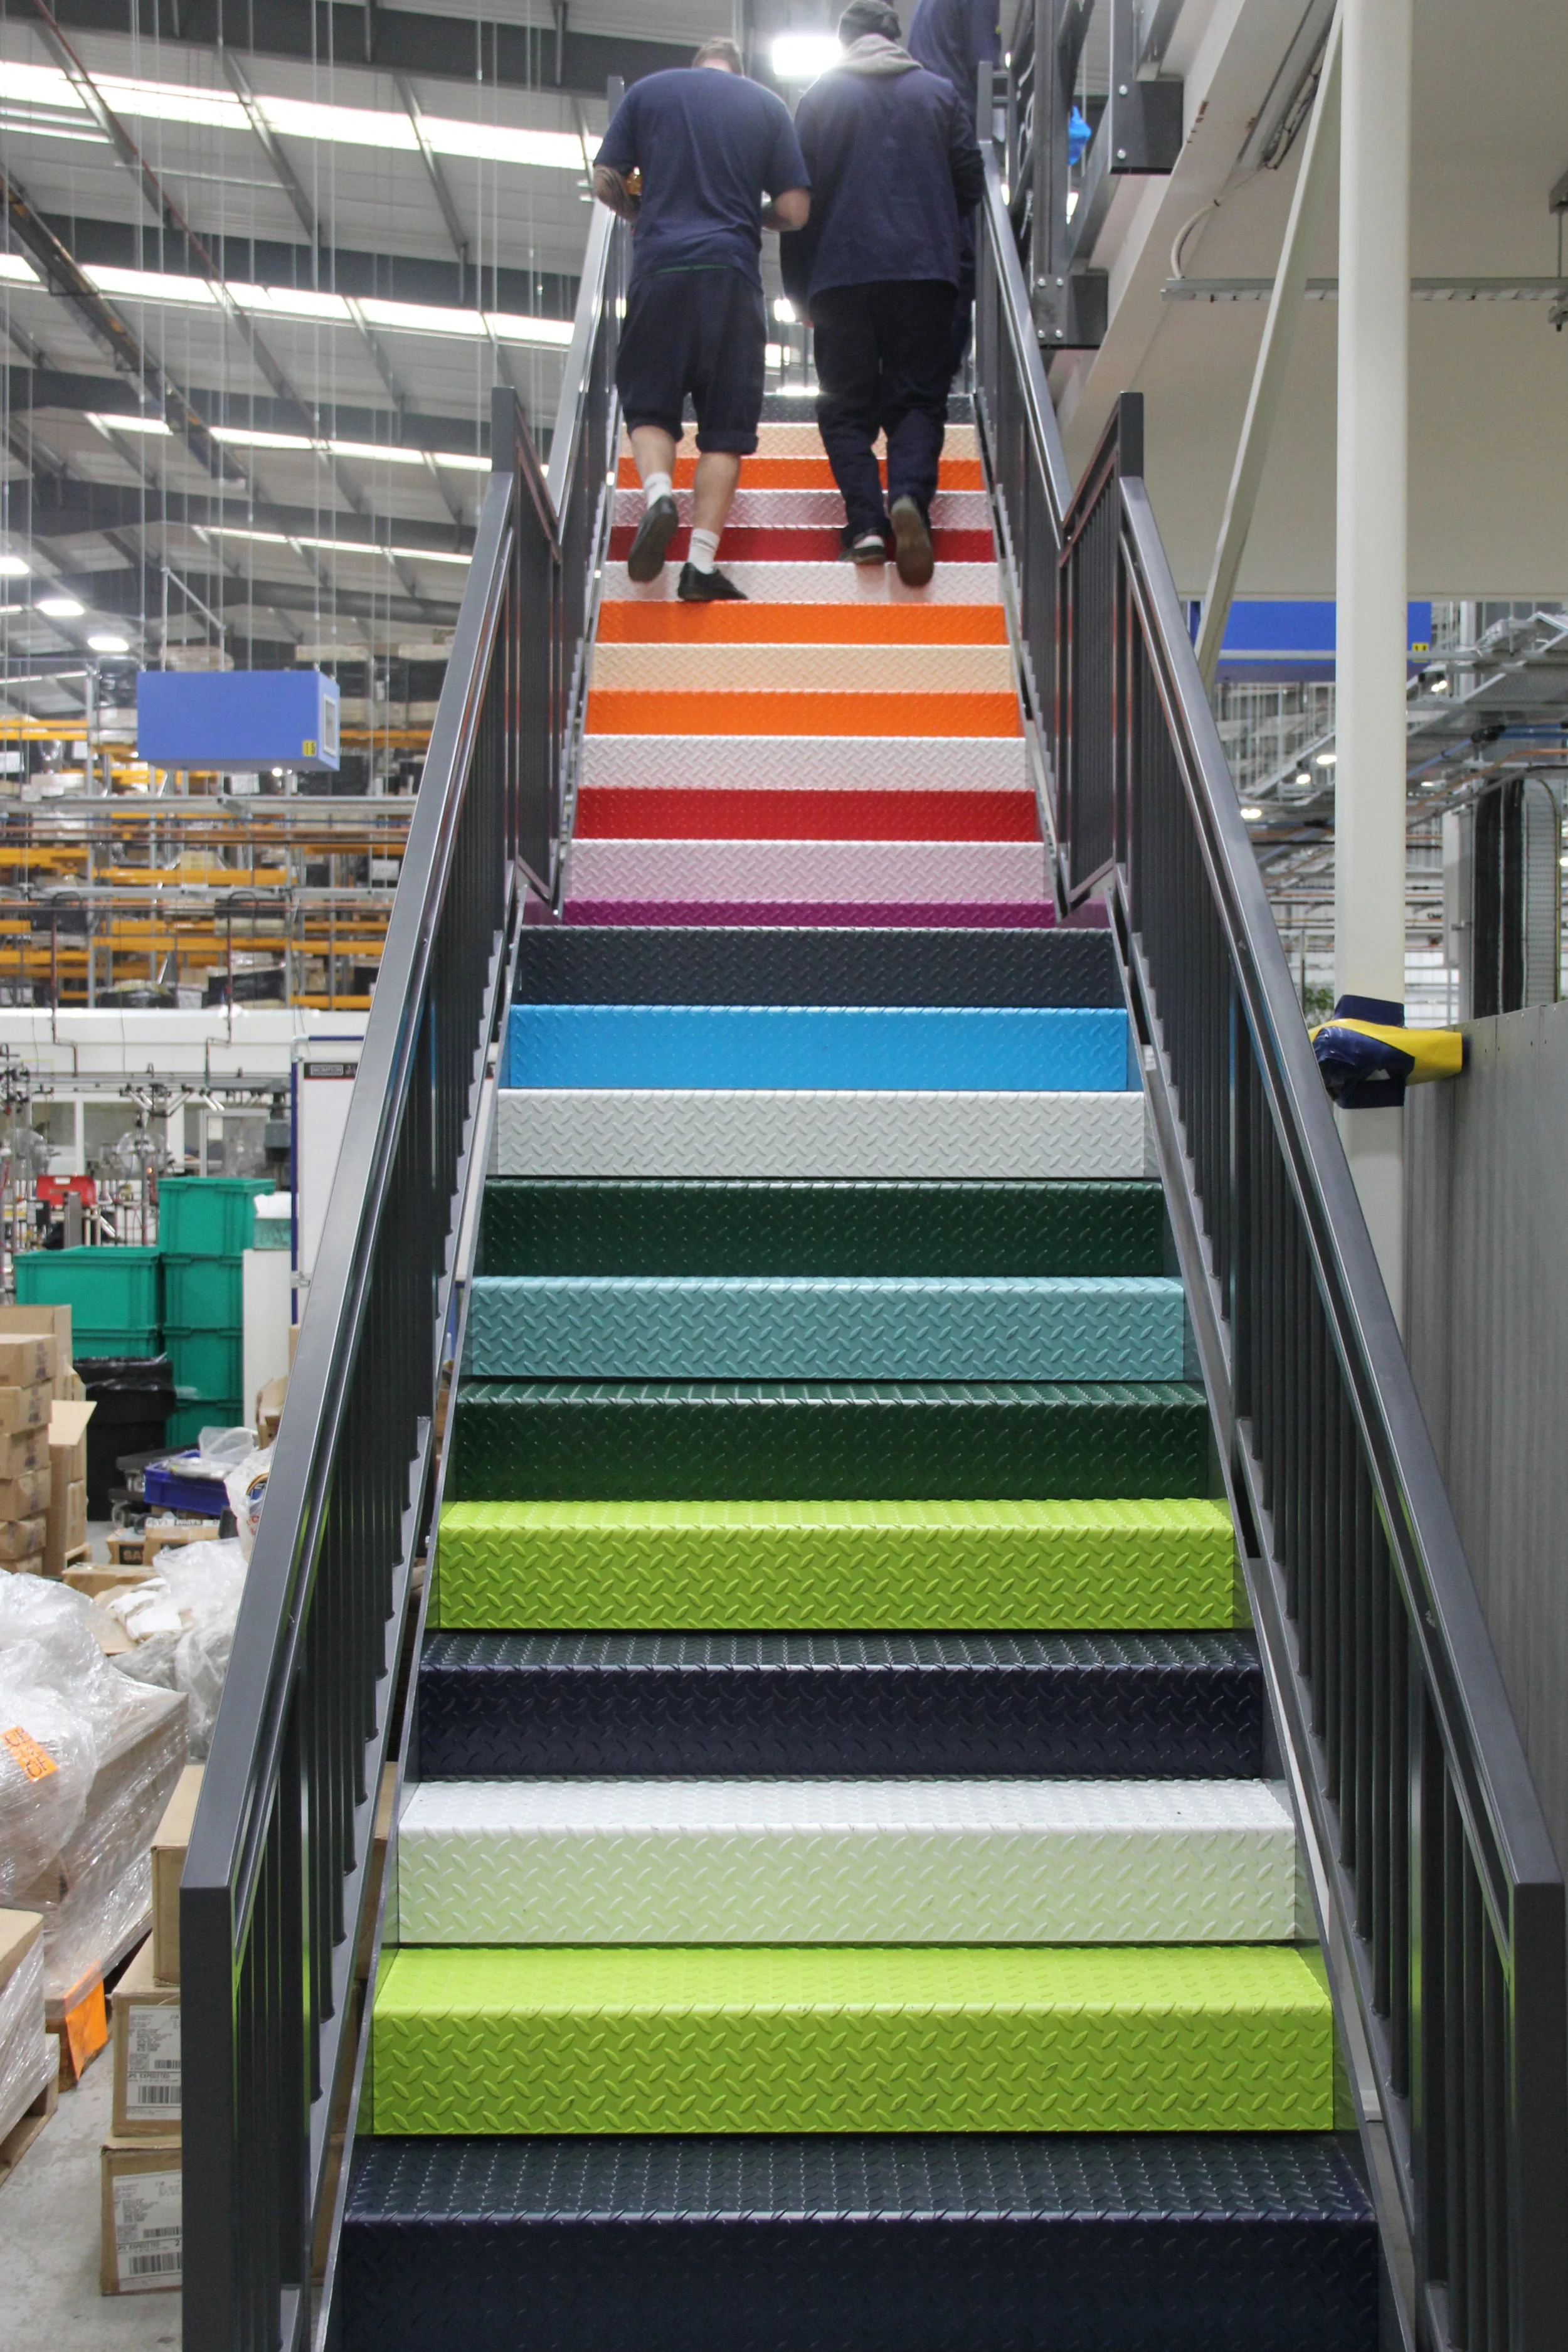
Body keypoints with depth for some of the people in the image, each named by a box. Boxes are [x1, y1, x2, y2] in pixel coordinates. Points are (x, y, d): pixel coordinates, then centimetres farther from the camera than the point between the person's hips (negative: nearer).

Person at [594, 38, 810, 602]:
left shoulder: (647, 92, 13)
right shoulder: (767, 105, 12)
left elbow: (606, 182, 8)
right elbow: (795, 211, 7)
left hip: (660, 266, 0)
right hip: (732, 272, 0)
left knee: (648, 403, 12)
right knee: (726, 423, 2)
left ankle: (657, 492, -17)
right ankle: (701, 563, -8)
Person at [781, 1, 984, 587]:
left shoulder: (819, 97, 8)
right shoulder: (938, 93, 12)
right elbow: (970, 182, 13)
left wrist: (798, 291, 13)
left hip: (840, 273, 0)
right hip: (924, 271, 1)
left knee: (847, 405, 5)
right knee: (919, 396, 3)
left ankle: (865, 521, -15)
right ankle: (909, 495, -26)